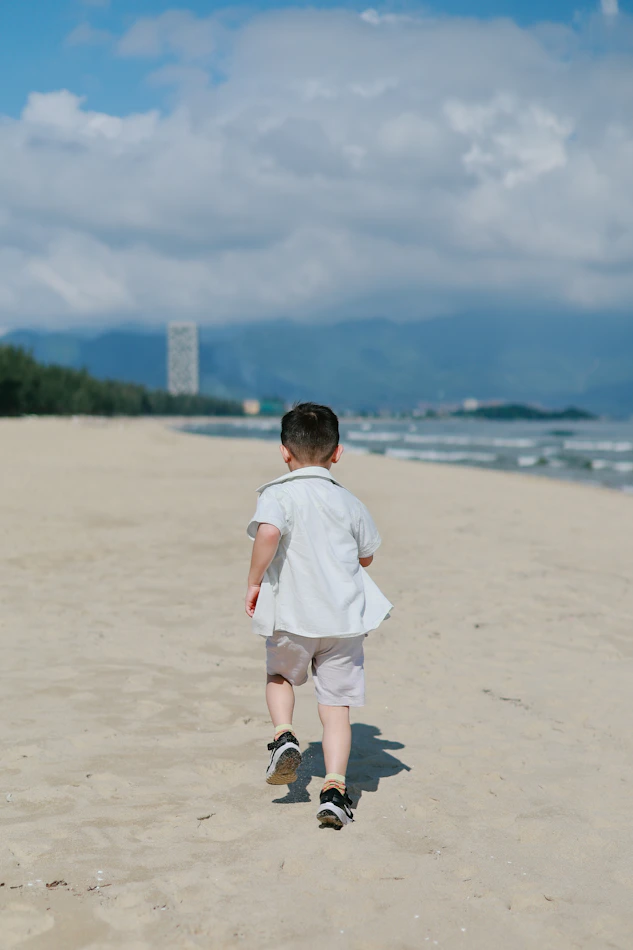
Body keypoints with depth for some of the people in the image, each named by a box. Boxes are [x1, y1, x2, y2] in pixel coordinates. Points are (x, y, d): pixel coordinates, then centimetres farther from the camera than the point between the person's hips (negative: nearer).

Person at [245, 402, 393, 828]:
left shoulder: (278, 494, -6)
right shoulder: (349, 502, 7)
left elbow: (268, 533, -26)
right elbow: (367, 556, 18)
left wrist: (254, 582, -14)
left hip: (291, 616, -2)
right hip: (345, 618, 2)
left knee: (280, 676, 27)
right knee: (336, 706, 6)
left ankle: (284, 736, 5)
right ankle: (335, 789, -4)